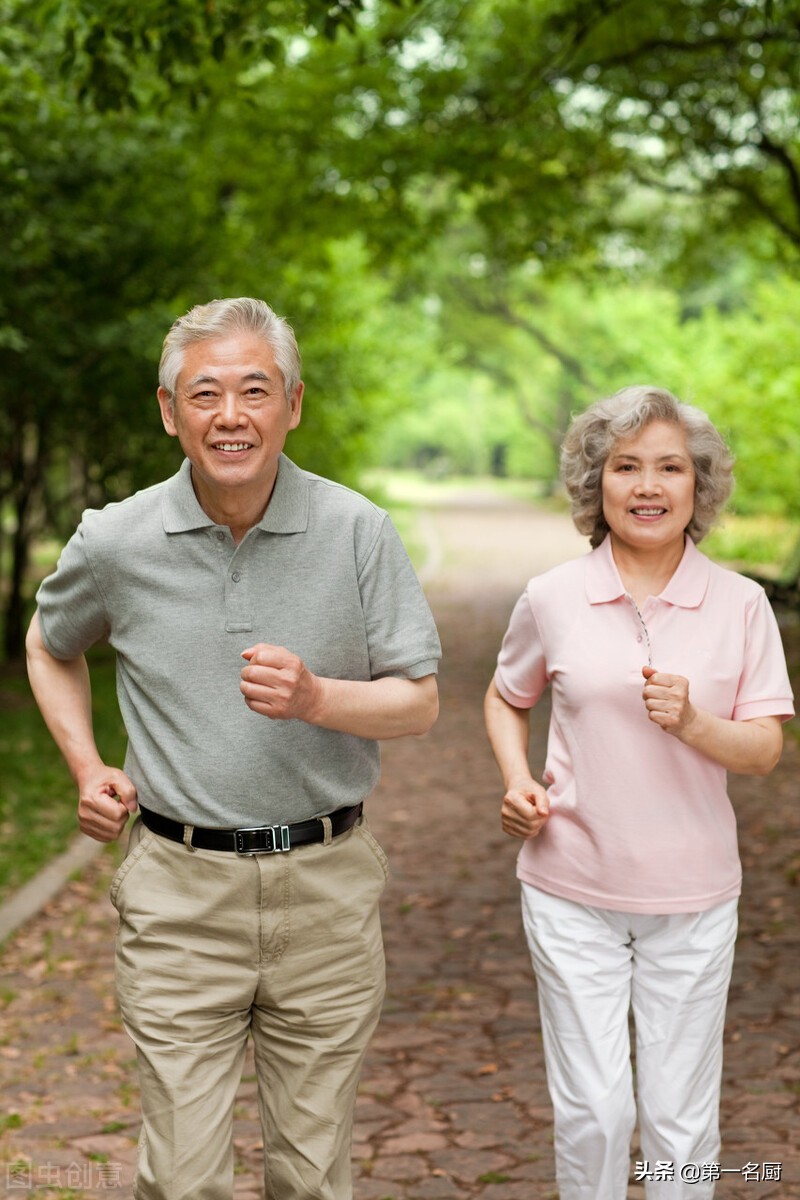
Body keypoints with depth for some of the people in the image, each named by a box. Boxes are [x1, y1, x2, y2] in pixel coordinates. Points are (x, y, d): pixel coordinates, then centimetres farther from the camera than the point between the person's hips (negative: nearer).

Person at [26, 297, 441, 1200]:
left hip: (327, 886, 0)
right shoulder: (115, 542, -3)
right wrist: (85, 767, 6)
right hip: (180, 890, 0)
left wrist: (315, 697, -20)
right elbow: (50, 646, 18)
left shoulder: (357, 531, -6)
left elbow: (419, 701, -2)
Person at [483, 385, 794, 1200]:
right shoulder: (552, 599, -3)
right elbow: (505, 700, 14)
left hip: (693, 895, 0)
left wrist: (693, 723, -23)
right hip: (573, 891, 0)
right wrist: (517, 782, -3)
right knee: (592, 1111, 5)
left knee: (680, 1118, 9)